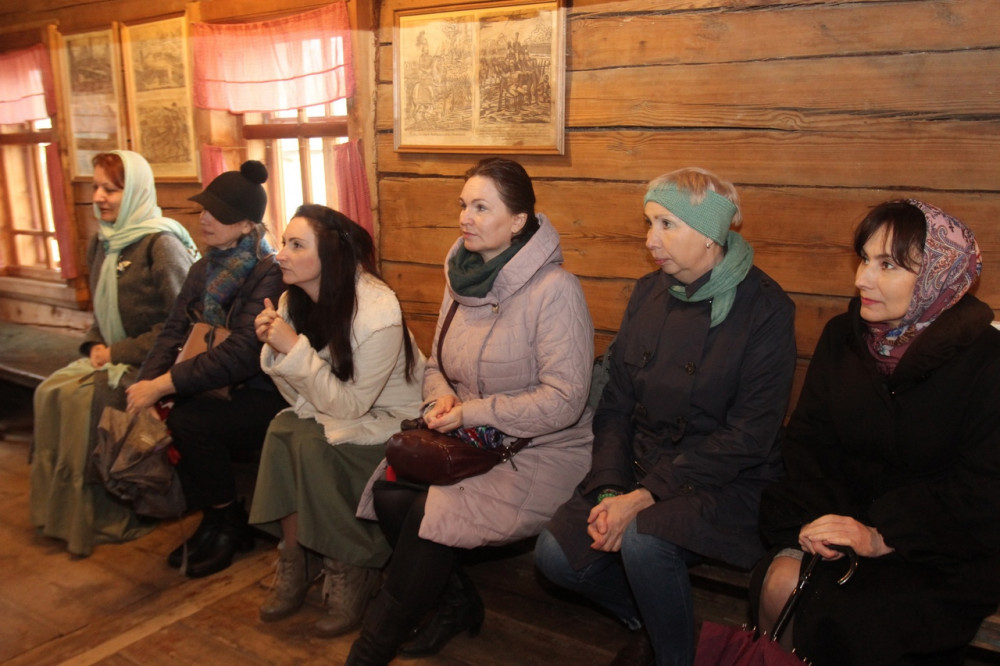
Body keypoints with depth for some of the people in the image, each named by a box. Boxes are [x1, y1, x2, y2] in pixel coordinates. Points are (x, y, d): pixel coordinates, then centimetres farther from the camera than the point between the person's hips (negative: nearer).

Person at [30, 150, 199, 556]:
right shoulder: (102, 244, 12)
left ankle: (103, 515, -8)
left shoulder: (162, 243, -14)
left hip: (152, 361, -8)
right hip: (113, 356, 8)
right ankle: (58, 506, 0)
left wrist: (120, 352, -17)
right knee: (51, 392, -11)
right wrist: (96, 344, 1)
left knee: (85, 399, -23)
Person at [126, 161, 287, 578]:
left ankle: (228, 524, 0)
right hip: (217, 388, 8)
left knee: (188, 419, -26)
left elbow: (242, 354, -25)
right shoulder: (205, 270, 9)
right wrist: (146, 384, -14)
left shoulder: (268, 275, -17)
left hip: (265, 398, -7)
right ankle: (213, 519, 6)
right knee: (152, 415, -14)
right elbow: (174, 332, 3)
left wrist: (164, 385, -25)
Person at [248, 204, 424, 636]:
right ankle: (296, 561, -4)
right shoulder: (295, 300, -5)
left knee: (313, 444, -27)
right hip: (332, 413, 6)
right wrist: (275, 348, -17)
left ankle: (351, 572, -7)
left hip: (390, 420, -6)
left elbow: (349, 405, -23)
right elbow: (302, 398, 0)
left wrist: (294, 349, -29)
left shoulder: (377, 311, -25)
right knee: (283, 430, -21)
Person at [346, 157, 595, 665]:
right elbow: (436, 367, 17)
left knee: (431, 513, -23)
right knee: (388, 490, -17)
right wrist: (441, 398, -6)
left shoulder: (554, 289, -16)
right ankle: (456, 604, 9)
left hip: (540, 452, -6)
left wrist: (471, 413, -19)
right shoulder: (463, 280, 7)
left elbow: (563, 401, -20)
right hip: (470, 443, 7)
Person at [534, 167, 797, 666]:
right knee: (556, 553, -12)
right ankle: (646, 618, 17)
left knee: (642, 541, -31)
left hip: (726, 482, -5)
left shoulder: (764, 308, -13)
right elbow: (616, 402, 5)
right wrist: (610, 490, -10)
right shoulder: (648, 293, 5)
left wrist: (644, 497, -20)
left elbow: (748, 436, -16)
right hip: (639, 467, 5)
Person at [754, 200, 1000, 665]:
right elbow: (807, 438, 3)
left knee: (841, 622, -27)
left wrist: (883, 536, -22)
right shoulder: (842, 336, 4)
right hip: (847, 514, 4)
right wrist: (817, 515, -15)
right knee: (781, 583, -24)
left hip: (949, 551, -4)